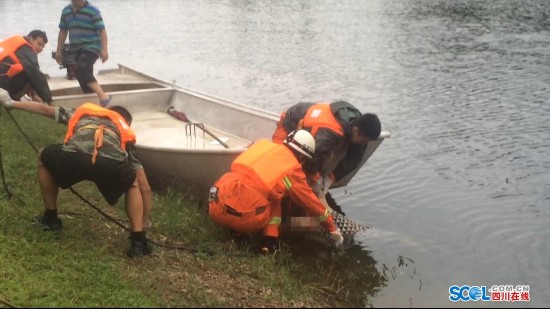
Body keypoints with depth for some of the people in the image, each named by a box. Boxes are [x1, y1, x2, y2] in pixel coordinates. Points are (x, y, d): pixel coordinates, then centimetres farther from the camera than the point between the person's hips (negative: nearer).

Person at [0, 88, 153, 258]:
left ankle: (51, 218, 43)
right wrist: (144, 222, 48)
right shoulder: (126, 137, 40)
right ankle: (138, 241, 21)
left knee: (44, 157, 36)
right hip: (113, 165, 0)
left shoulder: (83, 113, 43)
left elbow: (44, 109, 47)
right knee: (133, 186, 36)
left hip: (73, 158, 0)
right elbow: (145, 188, 38)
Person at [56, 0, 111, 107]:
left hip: (91, 48, -7)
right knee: (85, 74, 9)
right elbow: (63, 31, 18)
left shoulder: (93, 11, -8)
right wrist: (59, 51, 18)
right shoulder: (66, 11, 10)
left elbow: (102, 31, -10)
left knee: (81, 70, -27)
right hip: (75, 50, 7)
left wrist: (104, 50, -19)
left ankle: (103, 97, -32)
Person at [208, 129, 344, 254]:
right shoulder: (293, 169, 6)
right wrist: (333, 229, 30)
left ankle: (233, 230, 14)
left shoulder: (263, 144, 18)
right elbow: (311, 202, 17)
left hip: (216, 208, 5)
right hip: (244, 218, -4)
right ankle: (269, 242, 7)